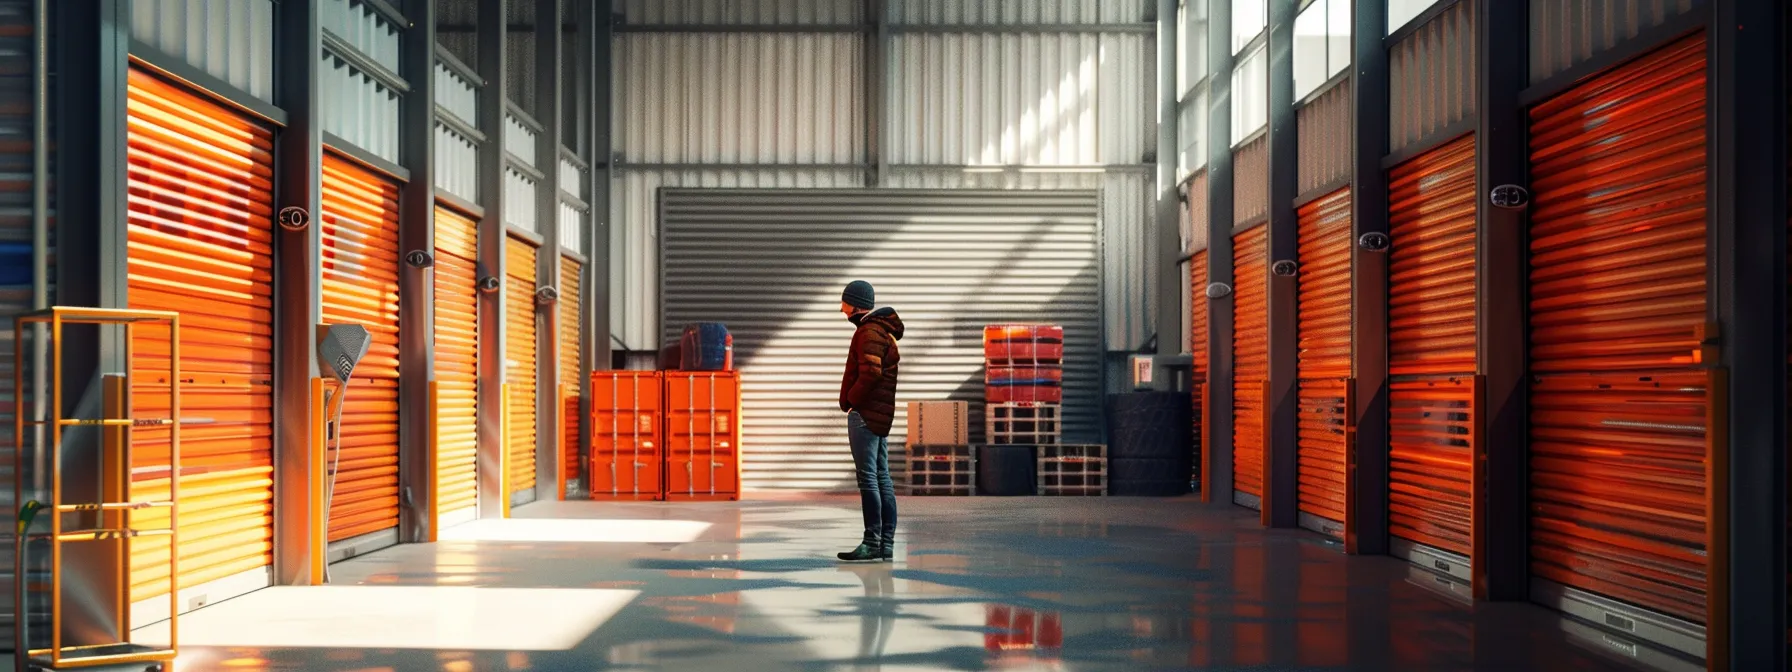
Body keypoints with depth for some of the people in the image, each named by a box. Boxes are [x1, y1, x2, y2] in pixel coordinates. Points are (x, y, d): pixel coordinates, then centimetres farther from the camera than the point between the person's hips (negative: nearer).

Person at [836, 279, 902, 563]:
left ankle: (872, 543, -10)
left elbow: (870, 373, -23)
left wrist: (850, 400, -10)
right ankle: (887, 545, 11)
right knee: (882, 477, 9)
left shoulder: (870, 332, -12)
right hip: (881, 414, 10)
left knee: (868, 478, -9)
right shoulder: (884, 330, 19)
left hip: (865, 413, -10)